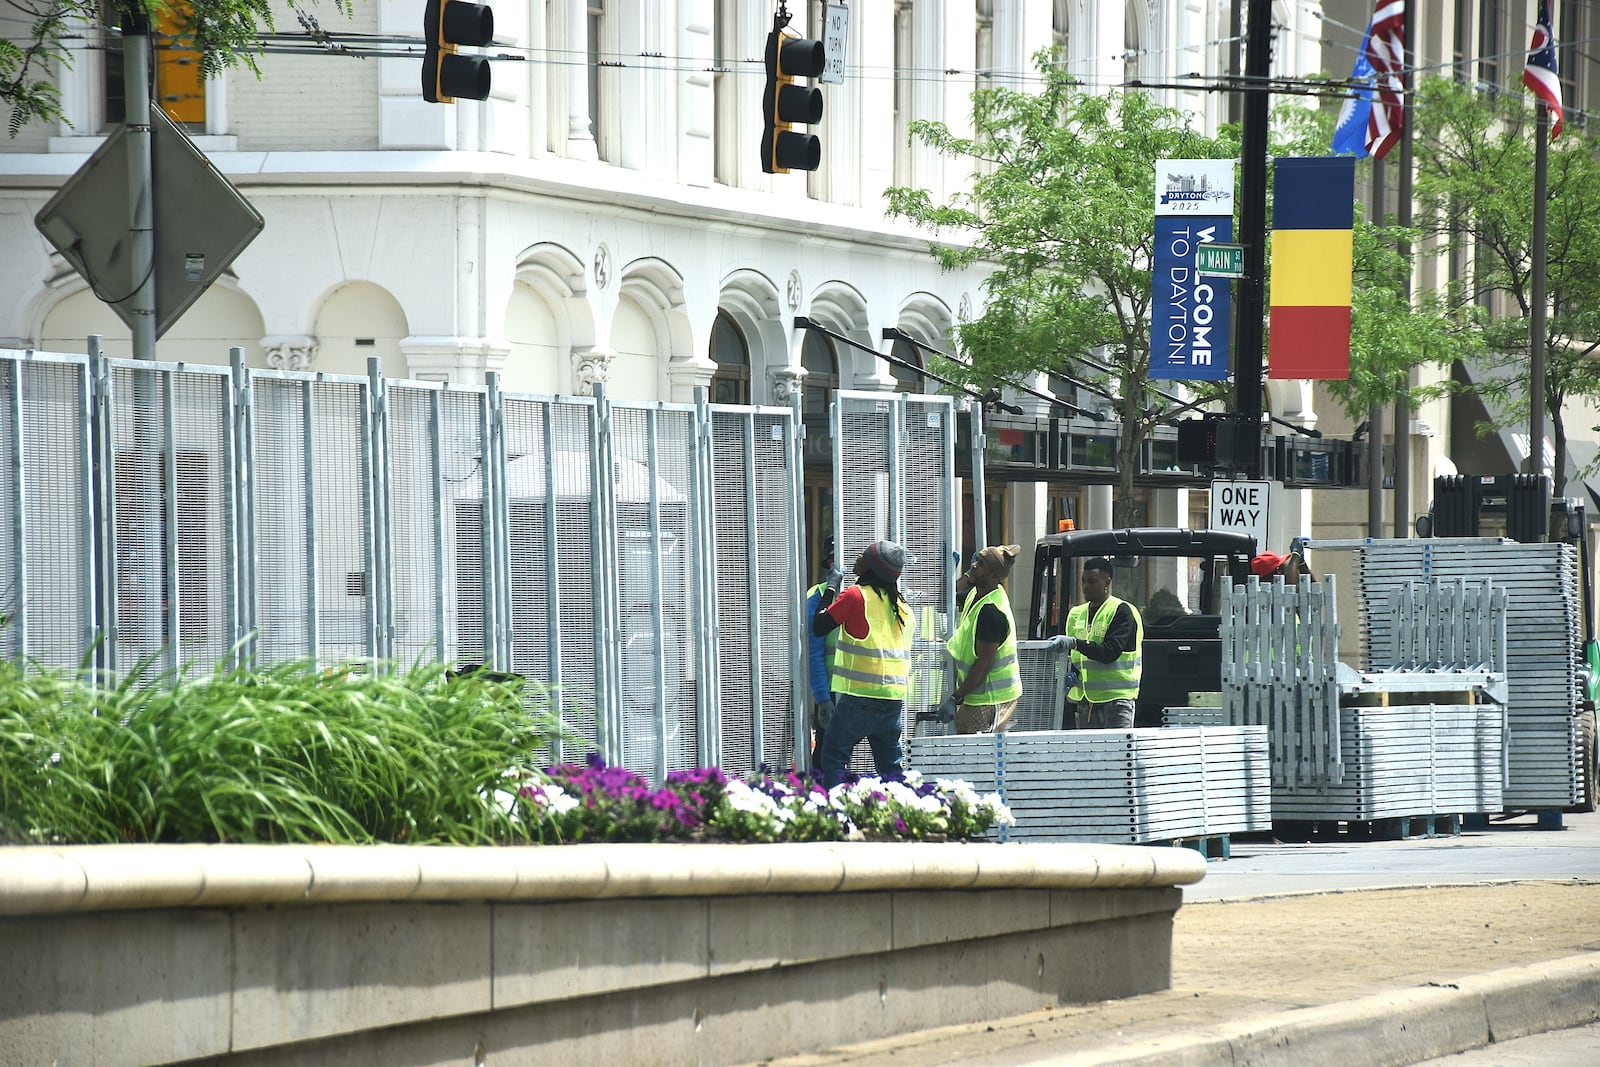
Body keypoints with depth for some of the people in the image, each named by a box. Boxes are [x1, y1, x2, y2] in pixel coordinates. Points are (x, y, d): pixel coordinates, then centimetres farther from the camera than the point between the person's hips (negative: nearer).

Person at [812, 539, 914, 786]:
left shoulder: (855, 596, -9)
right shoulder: (901, 605, 11)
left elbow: (819, 627, -4)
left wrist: (831, 589, 6)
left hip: (859, 697, -6)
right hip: (894, 698, 6)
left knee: (833, 758, 0)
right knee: (890, 765, 12)